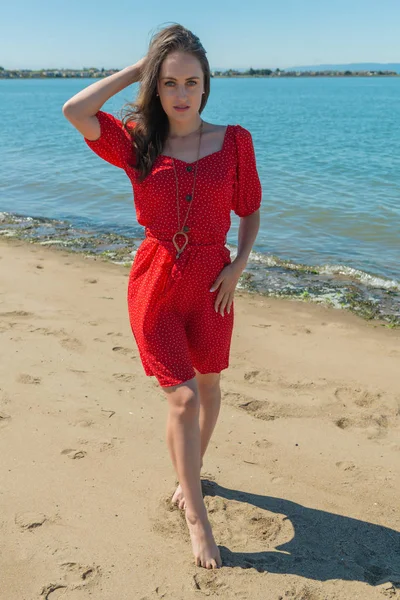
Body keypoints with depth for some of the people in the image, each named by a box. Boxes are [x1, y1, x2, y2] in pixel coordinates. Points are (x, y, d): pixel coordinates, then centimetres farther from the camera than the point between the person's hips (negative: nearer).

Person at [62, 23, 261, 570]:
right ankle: (197, 519, 9)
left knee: (208, 385, 16)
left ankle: (190, 474, 43)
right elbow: (74, 109, -17)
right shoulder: (137, 142, -2)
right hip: (155, 282, -2)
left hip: (211, 282, 2)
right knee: (182, 397, -6)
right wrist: (139, 68, -8)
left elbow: (251, 209, 9)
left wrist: (239, 264, -5)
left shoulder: (234, 141, -1)